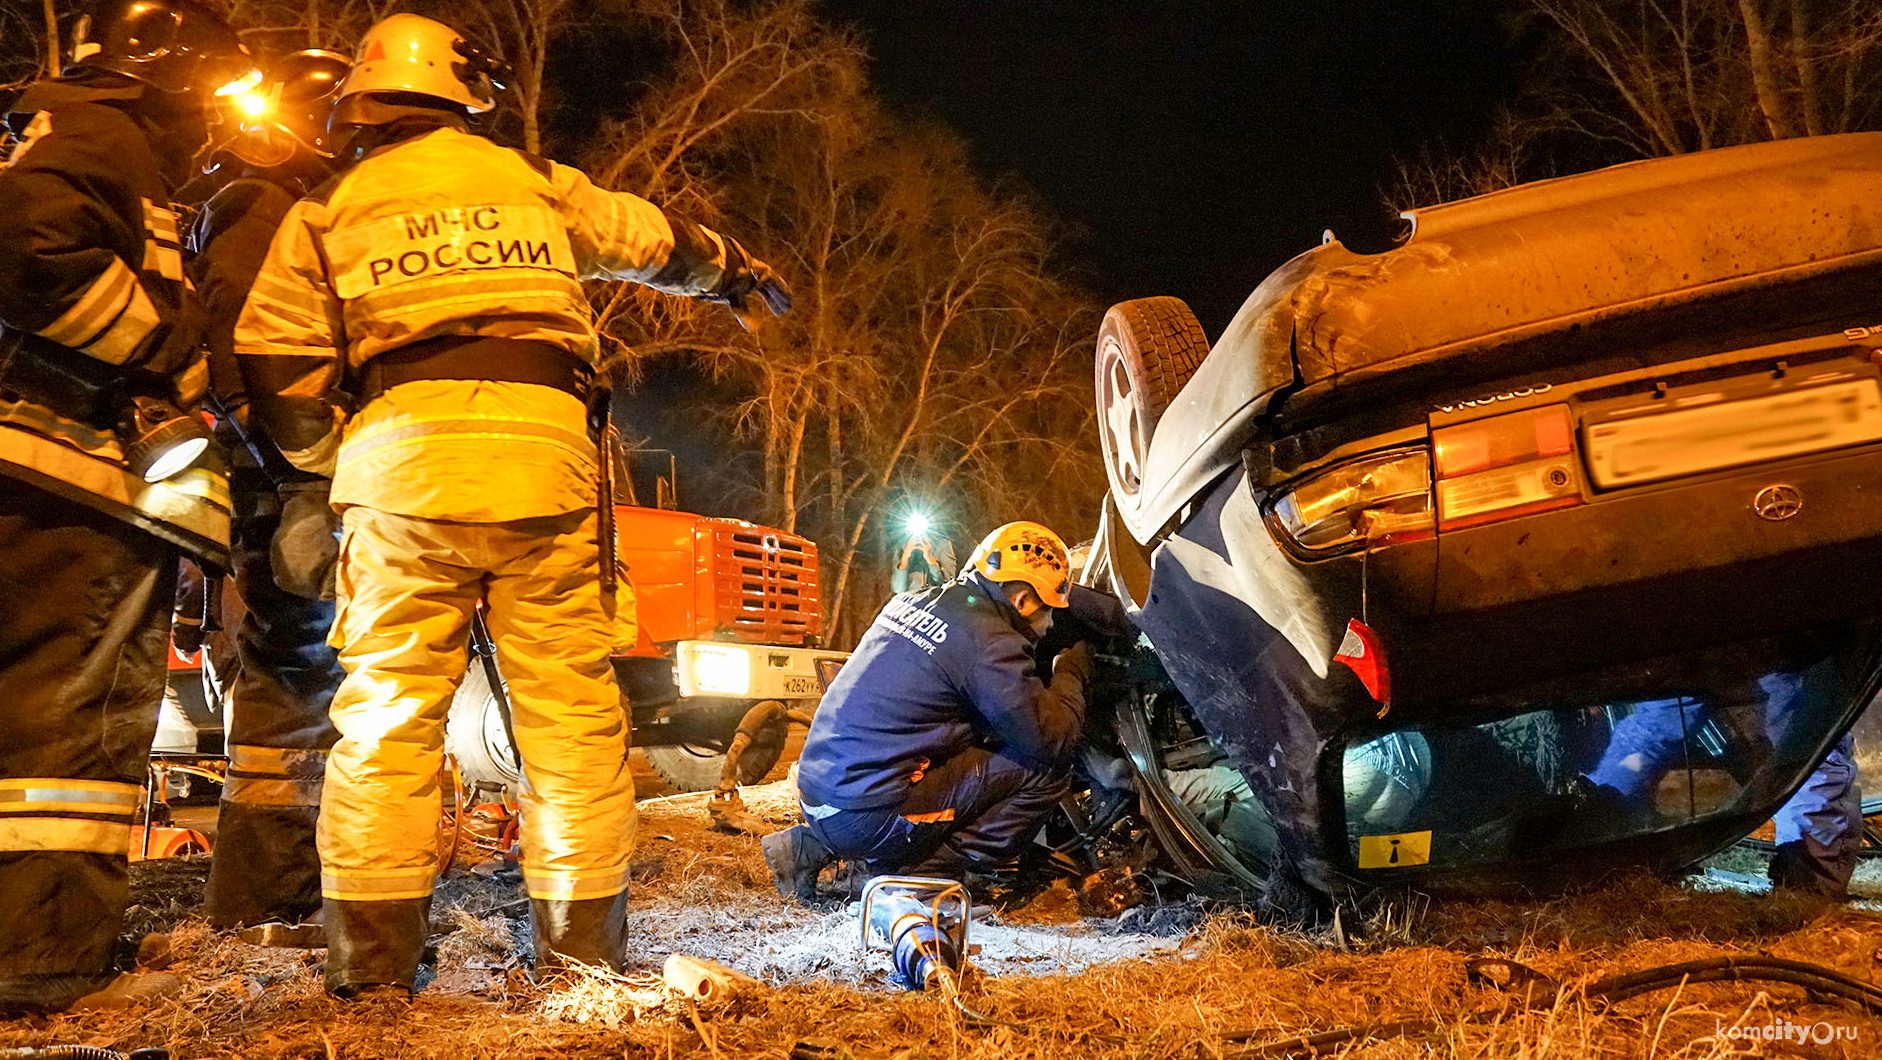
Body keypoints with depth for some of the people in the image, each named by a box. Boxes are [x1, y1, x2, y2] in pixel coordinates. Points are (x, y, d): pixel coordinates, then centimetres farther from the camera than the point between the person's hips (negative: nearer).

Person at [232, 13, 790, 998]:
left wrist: (326, 457, 26)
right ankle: (581, 952, 10)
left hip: (402, 454, 0)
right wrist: (738, 269, 51)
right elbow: (658, 241, 32)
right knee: (572, 709, 4)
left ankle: (371, 964, 8)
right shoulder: (536, 180, 18)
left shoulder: (327, 208, 15)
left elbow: (276, 363, 9)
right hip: (544, 455, 0)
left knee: (387, 713, 6)